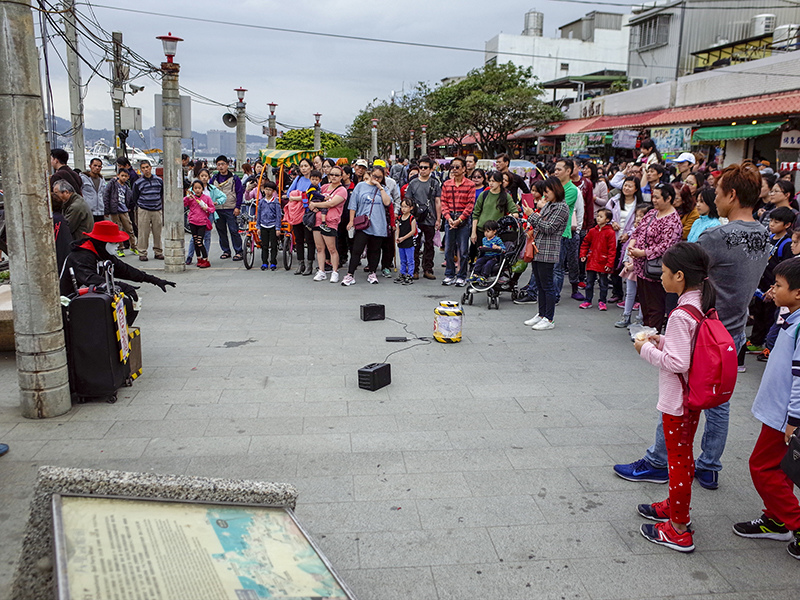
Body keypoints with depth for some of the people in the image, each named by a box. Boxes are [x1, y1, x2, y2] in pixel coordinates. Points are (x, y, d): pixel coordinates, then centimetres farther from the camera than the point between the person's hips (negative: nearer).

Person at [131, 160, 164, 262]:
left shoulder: (159, 180, 8)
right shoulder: (138, 183, 2)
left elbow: (163, 195, 18)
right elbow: (135, 199, 10)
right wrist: (140, 207, 7)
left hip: (157, 211, 2)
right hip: (143, 211, -2)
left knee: (158, 232, 5)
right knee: (143, 233, -2)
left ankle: (158, 252, 15)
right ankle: (142, 253, 6)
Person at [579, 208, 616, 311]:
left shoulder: (610, 232, -8)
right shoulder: (592, 231, 5)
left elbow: (612, 249, -9)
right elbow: (585, 243, 16)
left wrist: (610, 264, -12)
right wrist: (583, 255, 6)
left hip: (603, 263, -4)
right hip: (591, 262, 4)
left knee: (603, 283, 8)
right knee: (589, 282, 9)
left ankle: (602, 301, 19)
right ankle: (588, 301, 18)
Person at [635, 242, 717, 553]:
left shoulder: (681, 315, -26)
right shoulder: (705, 306, 2)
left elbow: (677, 362, -27)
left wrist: (647, 349, -15)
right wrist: (662, 341, 5)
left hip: (677, 401, -9)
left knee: (678, 459, 2)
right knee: (683, 454, 22)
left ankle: (678, 530, 14)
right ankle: (676, 505, 40)